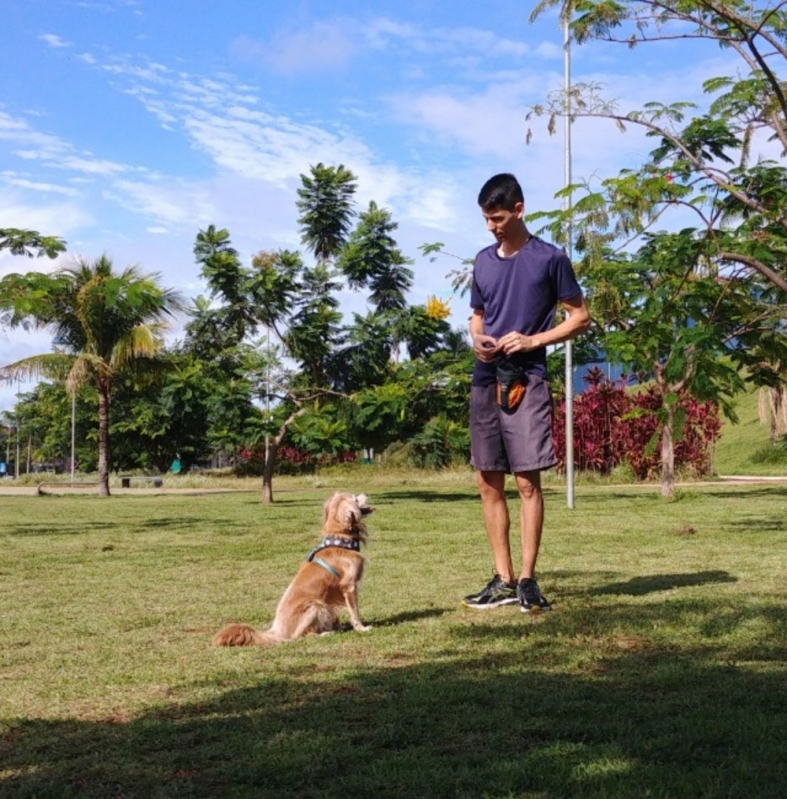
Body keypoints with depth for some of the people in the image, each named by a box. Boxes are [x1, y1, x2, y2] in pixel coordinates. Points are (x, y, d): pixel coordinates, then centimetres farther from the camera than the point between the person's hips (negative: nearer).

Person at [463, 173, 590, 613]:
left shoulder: (550, 258, -2)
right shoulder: (484, 261, 14)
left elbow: (581, 317, 0)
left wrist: (532, 340, -12)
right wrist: (478, 339, 1)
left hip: (526, 380, -6)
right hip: (486, 380, 6)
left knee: (527, 480, -6)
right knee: (489, 481, 5)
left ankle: (528, 580, 0)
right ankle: (504, 580, 13)